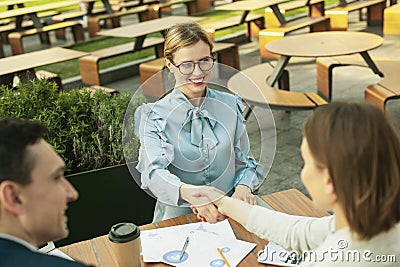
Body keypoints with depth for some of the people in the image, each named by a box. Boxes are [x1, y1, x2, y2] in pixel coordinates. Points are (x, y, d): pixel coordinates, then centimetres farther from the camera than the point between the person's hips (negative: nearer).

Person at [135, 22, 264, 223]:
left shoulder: (231, 105, 8)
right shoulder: (154, 116, -3)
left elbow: (244, 162, 14)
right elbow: (154, 173, -18)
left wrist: (244, 187, -10)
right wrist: (189, 192, -39)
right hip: (177, 216, -2)